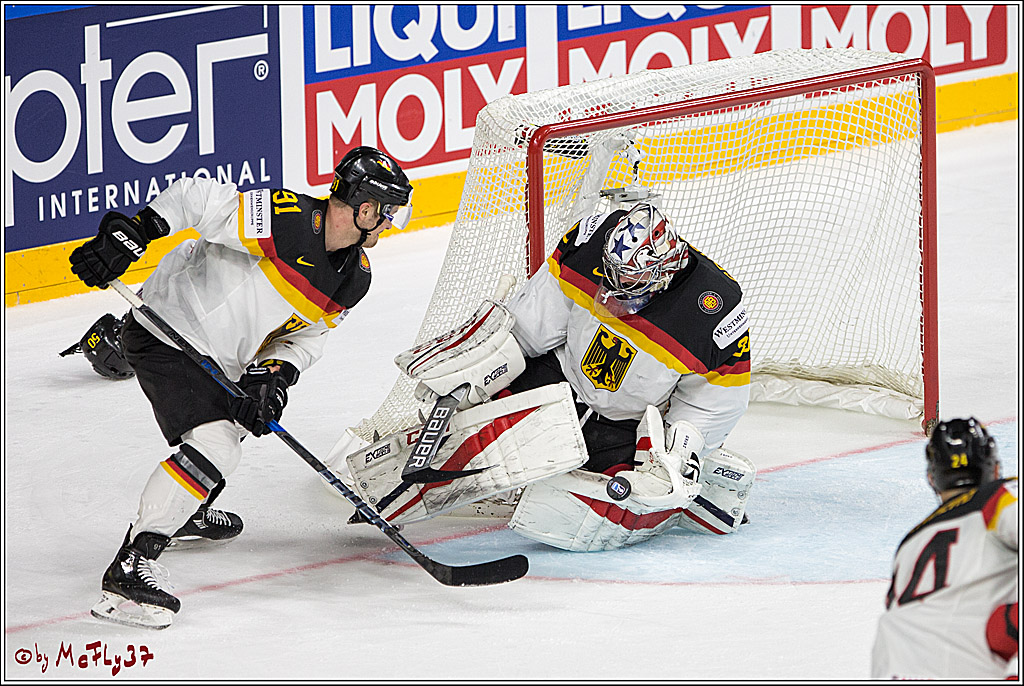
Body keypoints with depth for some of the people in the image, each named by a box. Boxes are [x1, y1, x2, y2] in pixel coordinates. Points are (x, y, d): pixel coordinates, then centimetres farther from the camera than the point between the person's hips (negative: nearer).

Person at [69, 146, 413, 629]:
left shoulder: (354, 277, 0)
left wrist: (275, 373, -15)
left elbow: (304, 334, 5)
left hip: (218, 354, 10)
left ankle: (186, 513, 55)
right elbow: (195, 198, -27)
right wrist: (129, 234, -37)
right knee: (215, 444, -23)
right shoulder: (284, 220, -26)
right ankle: (130, 566, -27)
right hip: (166, 332, -10)